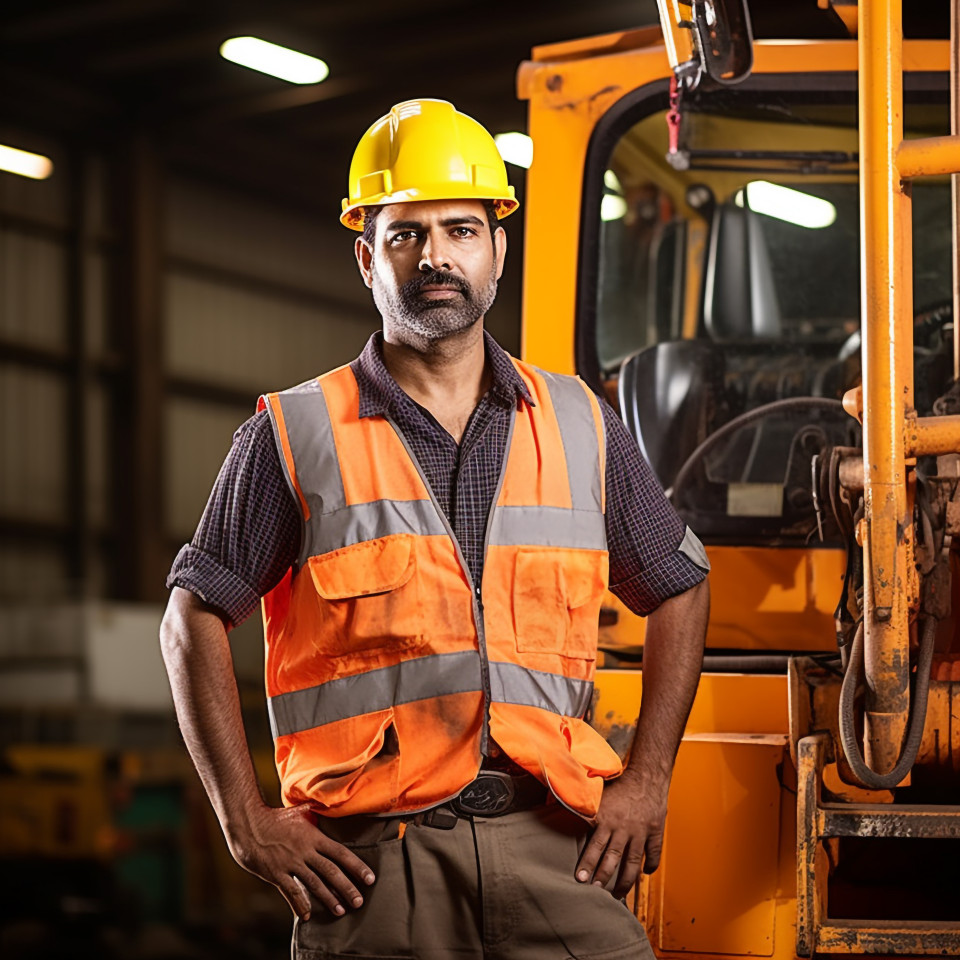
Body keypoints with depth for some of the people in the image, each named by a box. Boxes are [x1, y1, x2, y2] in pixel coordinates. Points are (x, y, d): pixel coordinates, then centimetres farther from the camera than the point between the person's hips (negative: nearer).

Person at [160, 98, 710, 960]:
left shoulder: (582, 426, 12)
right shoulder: (296, 436, 4)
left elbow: (680, 590, 21)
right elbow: (196, 619, 5)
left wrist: (645, 783, 11)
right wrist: (247, 820, -2)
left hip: (552, 843, 2)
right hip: (374, 855, -2)